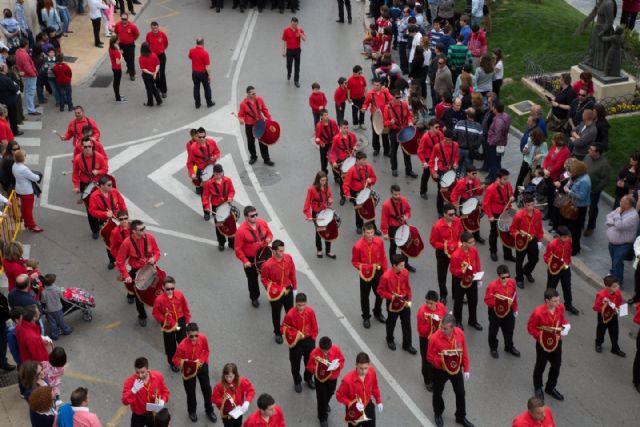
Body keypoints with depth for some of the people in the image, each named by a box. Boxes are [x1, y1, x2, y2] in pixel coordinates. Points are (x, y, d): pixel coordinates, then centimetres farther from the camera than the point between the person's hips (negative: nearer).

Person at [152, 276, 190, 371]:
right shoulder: (159, 299, -24)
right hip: (168, 325, -2)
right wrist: (164, 320, -20)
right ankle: (173, 363, 34)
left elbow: (185, 309, -1)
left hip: (180, 322, 2)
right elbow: (155, 313, -11)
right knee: (170, 345, 14)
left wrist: (187, 321, 4)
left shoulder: (180, 295, -16)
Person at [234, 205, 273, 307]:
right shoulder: (241, 230, -24)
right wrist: (244, 261, -21)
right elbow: (238, 248, -17)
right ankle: (254, 298, 41)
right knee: (252, 279, 16)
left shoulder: (262, 223, -10)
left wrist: (269, 238, -15)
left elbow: (269, 233, 9)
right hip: (250, 260, -3)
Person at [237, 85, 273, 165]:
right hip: (249, 126, -1)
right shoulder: (243, 104, -15)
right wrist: (241, 120, -29)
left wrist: (270, 120, 1)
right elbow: (241, 115, -7)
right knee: (251, 142, 14)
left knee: (263, 142, 6)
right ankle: (253, 157, 35)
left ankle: (266, 159, 15)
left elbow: (265, 110, 3)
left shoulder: (259, 99, -7)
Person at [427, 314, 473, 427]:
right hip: (440, 371, -3)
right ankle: (438, 415, 46)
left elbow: (464, 351, -2)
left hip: (456, 369, 3)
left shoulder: (460, 333, -16)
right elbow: (430, 356, -15)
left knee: (460, 393, 16)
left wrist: (466, 369, 2)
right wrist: (440, 360, -33)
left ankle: (461, 417, 39)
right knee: (437, 393, 18)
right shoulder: (434, 338, -27)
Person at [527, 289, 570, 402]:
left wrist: (565, 326, -12)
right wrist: (541, 337, -25)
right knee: (541, 366, 16)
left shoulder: (560, 307, -13)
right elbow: (530, 328, -18)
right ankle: (538, 388, 42)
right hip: (543, 344, -5)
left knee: (556, 365, 19)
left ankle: (550, 388, 42)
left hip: (557, 342, 5)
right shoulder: (538, 312, -30)